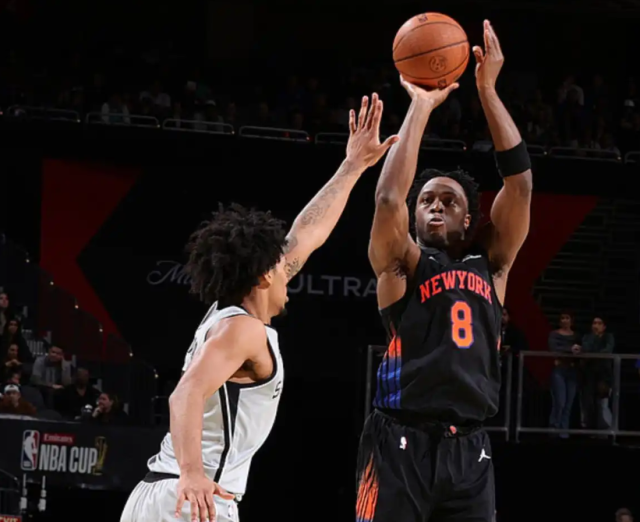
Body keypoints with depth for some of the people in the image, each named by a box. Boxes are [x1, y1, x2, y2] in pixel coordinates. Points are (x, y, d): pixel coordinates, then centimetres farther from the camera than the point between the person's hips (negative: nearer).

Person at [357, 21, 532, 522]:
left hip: (469, 448, 4)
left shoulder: (491, 264, 17)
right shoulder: (401, 264, 7)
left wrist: (488, 91, 2)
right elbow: (388, 199, -11)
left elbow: (520, 184, 7)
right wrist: (420, 107, -7)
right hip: (402, 442, -4)